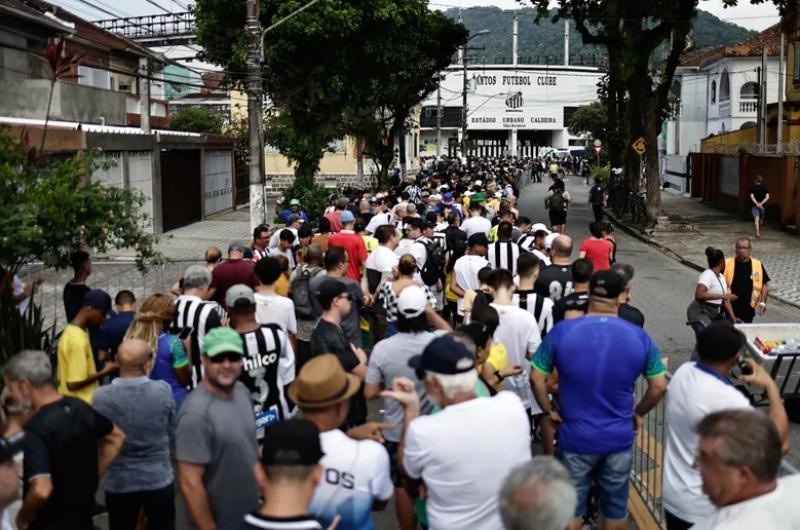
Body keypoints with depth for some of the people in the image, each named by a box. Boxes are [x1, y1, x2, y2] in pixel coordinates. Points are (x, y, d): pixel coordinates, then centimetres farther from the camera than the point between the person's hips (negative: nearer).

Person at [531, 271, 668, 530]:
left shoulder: (562, 331, -13)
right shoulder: (639, 336, -9)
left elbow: (537, 378, -8)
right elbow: (659, 386, -4)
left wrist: (549, 411, 6)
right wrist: (639, 413, 11)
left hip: (575, 438, -1)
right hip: (620, 438, 1)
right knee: (616, 506, 20)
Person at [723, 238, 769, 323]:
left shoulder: (758, 265, 2)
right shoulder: (727, 264, -3)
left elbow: (764, 285, 8)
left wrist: (762, 302, -2)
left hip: (748, 310, 2)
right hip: (729, 309, -2)